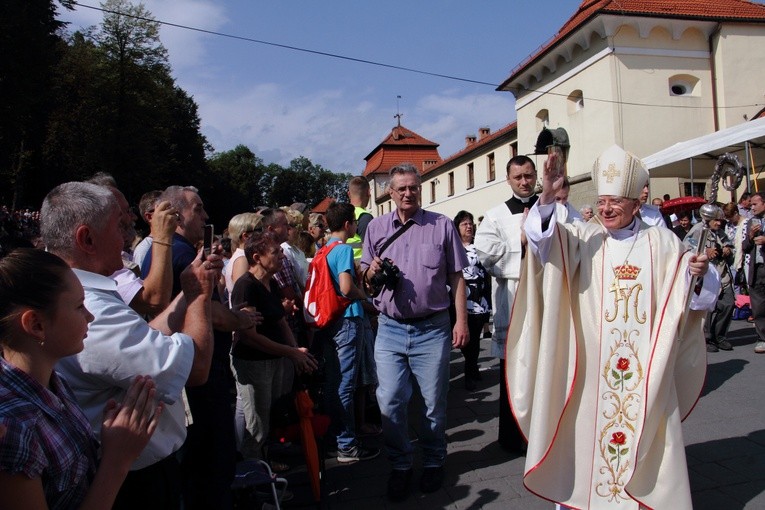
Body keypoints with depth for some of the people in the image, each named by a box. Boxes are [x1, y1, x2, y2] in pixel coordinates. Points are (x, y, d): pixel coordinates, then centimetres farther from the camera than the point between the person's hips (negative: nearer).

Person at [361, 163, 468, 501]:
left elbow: (456, 277, 3)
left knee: (433, 402, 8)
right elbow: (365, 278, 12)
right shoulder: (376, 227, 7)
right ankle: (400, 465, 23)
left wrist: (462, 320, -4)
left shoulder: (442, 226, 2)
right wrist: (372, 271, -12)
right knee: (389, 402, 3)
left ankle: (433, 462, 29)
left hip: (432, 329, -1)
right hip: (390, 329, 2)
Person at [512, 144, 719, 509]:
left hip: (645, 364, 1)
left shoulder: (662, 243, 5)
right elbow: (544, 240, -16)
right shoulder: (584, 239, 1)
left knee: (646, 432, 10)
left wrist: (700, 274, -14)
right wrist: (547, 198, -32)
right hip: (593, 365, -1)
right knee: (590, 431, 7)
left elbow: (694, 295, 8)